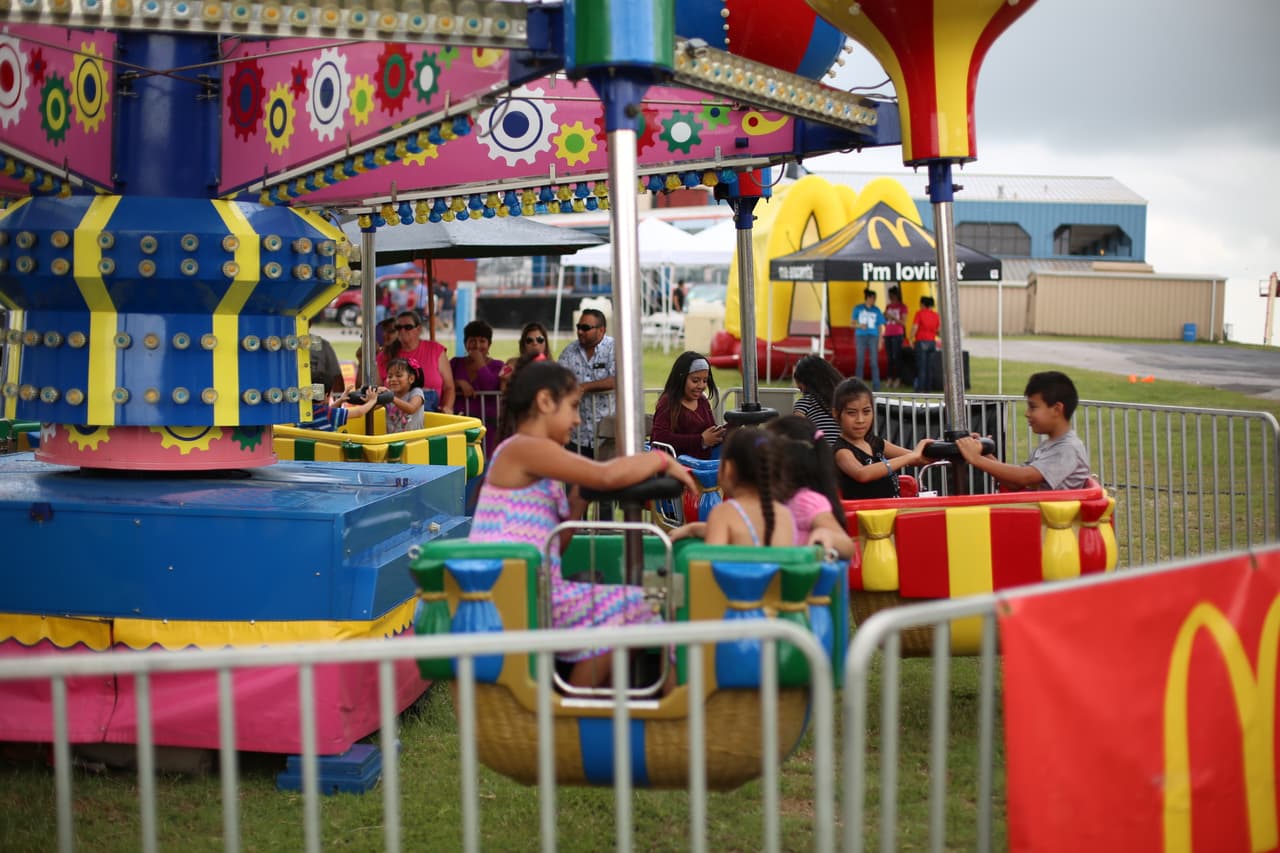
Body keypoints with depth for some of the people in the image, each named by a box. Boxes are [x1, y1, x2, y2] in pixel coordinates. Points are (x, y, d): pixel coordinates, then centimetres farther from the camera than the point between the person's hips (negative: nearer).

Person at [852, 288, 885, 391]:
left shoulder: (876, 311, 7)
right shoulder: (858, 309, 5)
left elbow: (880, 326, 10)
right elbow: (853, 323, 9)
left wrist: (880, 341, 4)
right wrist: (859, 326, -13)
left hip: (873, 336, 0)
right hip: (861, 336, 0)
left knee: (874, 362, -4)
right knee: (860, 361, 1)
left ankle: (876, 386, -2)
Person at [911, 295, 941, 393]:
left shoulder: (919, 313, -6)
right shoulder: (936, 315, 9)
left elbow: (915, 327, -11)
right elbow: (939, 329, 13)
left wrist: (911, 339, -3)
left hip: (921, 341, -5)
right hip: (932, 342, 5)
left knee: (921, 366, -3)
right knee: (930, 366, 9)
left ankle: (920, 387, -5)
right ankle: (929, 387, 9)